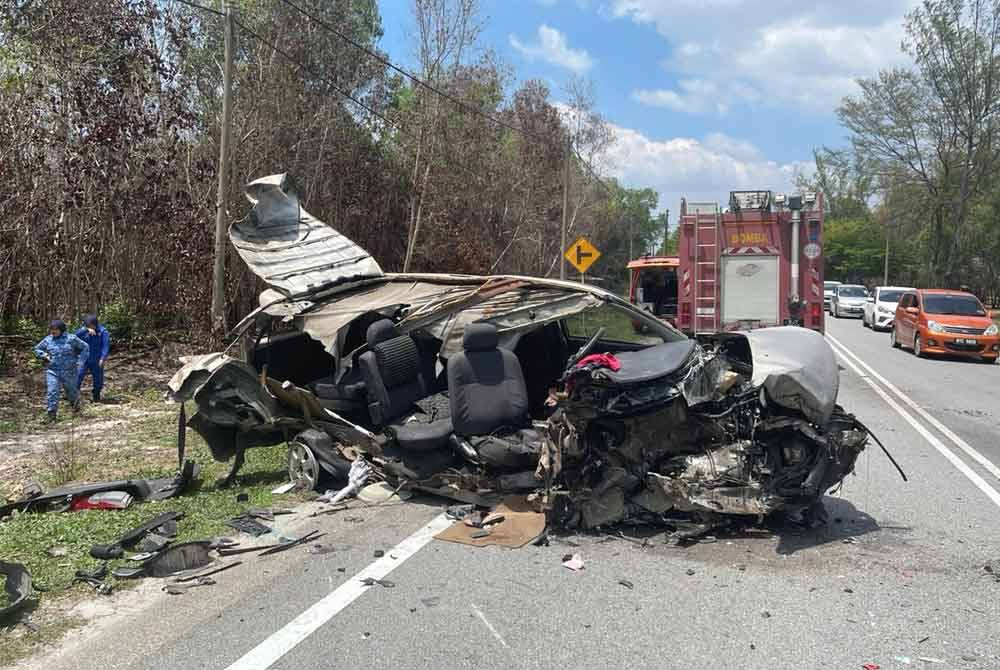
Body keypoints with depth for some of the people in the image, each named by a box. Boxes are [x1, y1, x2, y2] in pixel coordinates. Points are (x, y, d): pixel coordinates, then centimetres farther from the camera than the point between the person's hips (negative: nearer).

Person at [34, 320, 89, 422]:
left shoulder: (71, 339, -5)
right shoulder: (48, 340, 3)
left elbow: (85, 347, 4)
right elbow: (37, 349, 18)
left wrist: (80, 361, -3)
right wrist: (44, 355, -2)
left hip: (69, 371, -1)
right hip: (52, 371, 1)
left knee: (71, 390, 14)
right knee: (52, 392, -10)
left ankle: (76, 404, 45)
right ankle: (52, 413, -5)